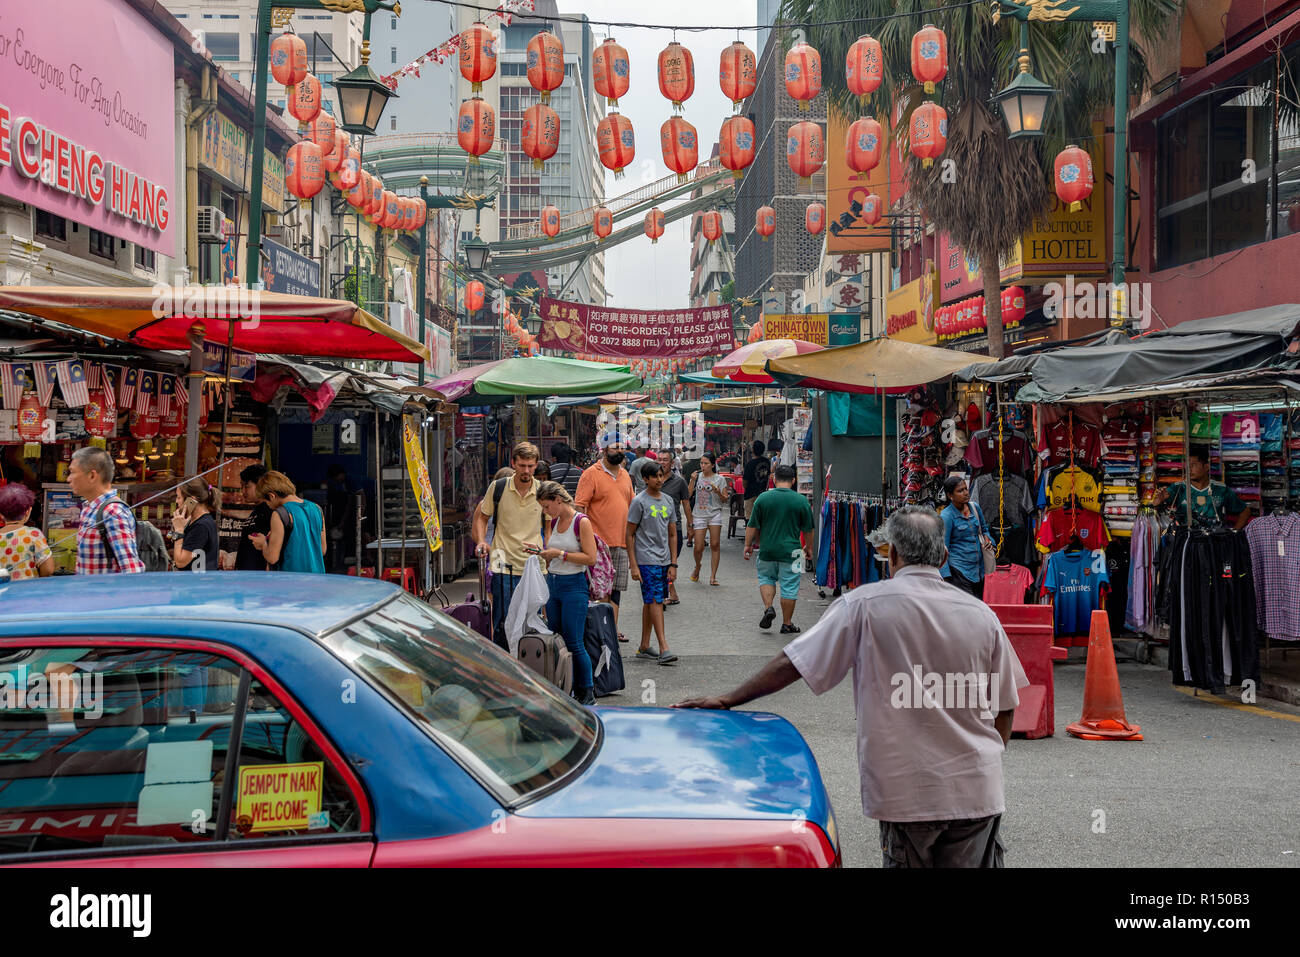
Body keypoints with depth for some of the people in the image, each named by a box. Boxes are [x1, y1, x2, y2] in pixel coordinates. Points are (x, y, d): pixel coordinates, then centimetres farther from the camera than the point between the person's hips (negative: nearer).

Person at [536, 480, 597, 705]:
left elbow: (591, 558, -15)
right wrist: (543, 553, 4)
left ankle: (587, 694, 6)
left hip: (574, 585, -7)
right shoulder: (554, 522, 11)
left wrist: (560, 554, -16)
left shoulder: (581, 522, -10)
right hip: (552, 583, 7)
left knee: (574, 643, -5)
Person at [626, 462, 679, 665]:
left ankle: (644, 647, 17)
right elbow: (630, 534, -6)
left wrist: (673, 564, 10)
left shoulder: (668, 501, 12)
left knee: (650, 602, 11)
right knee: (655, 601, -11)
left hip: (664, 561, 6)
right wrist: (633, 565, -10)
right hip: (646, 561, -6)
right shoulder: (639, 501, -6)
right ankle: (664, 648, -14)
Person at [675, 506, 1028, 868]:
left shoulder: (865, 604, -7)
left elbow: (792, 663, -6)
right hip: (978, 790, 3)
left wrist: (727, 700, 4)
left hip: (907, 789, -2)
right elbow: (1005, 708, 8)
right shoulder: (982, 615, 2)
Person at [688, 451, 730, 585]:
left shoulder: (719, 479, 2)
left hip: (714, 514, -1)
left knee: (715, 545, -5)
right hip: (699, 515, 1)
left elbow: (725, 500, 2)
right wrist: (692, 481, -5)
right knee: (698, 548, -2)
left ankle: (713, 576, 2)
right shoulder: (697, 476, 8)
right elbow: (689, 495, 4)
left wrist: (718, 492, -17)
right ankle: (697, 567, 28)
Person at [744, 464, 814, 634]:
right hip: (790, 551, -1)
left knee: (766, 578, 22)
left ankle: (768, 608, 3)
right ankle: (787, 624, 12)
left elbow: (752, 526, 0)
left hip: (767, 550, 1)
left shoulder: (763, 498, -3)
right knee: (789, 587, 6)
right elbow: (808, 529, 5)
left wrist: (748, 545, 11)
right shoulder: (801, 501, -4)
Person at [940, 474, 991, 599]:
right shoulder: (946, 516, -10)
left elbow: (984, 528, 27)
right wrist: (946, 577, -15)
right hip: (959, 569, -6)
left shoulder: (974, 507, 8)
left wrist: (987, 539, 4)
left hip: (979, 569, 7)